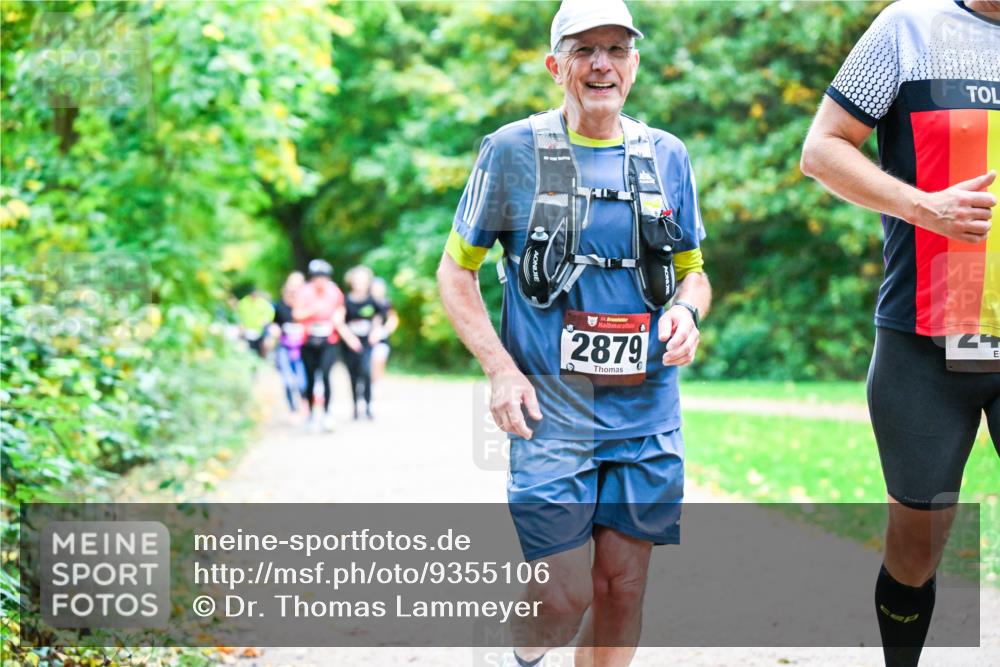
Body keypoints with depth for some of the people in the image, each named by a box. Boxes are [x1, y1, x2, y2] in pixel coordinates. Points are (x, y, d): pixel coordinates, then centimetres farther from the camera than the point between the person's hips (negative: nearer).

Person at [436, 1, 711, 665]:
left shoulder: (667, 157, 8)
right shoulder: (513, 151, -2)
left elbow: (692, 270, 19)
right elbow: (456, 270, 4)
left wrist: (687, 311, -5)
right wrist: (501, 369, -8)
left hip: (647, 412, 4)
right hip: (550, 413, -3)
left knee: (623, 586, 6)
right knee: (564, 599, -5)